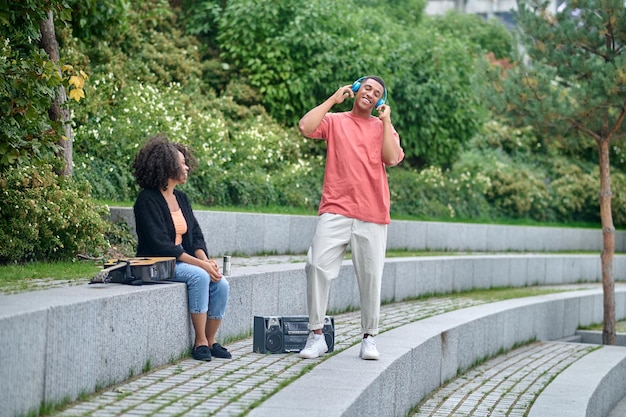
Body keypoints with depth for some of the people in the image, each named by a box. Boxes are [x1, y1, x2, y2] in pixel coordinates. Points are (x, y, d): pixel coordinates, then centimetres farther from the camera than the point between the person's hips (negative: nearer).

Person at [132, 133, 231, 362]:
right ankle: (200, 341, -21)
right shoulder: (147, 200, -12)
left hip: (182, 261, 7)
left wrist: (206, 259, -11)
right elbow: (160, 244, -20)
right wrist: (200, 264, -23)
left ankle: (210, 340, -5)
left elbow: (196, 236, 11)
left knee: (221, 284, -16)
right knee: (199, 276, -31)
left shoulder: (181, 198, 13)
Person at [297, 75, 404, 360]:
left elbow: (392, 158, -3)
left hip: (373, 216, 1)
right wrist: (333, 99, 1)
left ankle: (369, 338, 11)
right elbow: (305, 127, -8)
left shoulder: (383, 128, 15)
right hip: (336, 211, -1)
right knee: (318, 267, -12)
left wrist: (385, 120, 2)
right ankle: (316, 335, -5)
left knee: (371, 276, 1)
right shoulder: (334, 121, 12)